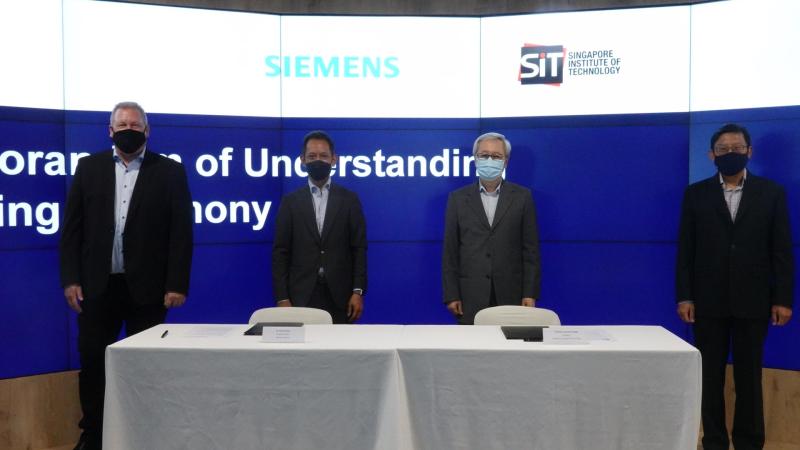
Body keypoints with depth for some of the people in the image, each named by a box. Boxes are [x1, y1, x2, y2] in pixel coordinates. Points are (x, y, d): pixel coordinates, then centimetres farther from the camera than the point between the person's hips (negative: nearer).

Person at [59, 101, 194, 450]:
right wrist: (70, 279, -2)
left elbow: (181, 232, -4)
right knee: (92, 362, 8)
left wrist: (176, 284, -10)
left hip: (147, 287, -2)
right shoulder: (89, 167, 7)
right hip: (97, 285, 2)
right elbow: (72, 227, 5)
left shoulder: (170, 171, 0)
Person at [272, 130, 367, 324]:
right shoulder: (290, 202, 5)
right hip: (301, 297, 0)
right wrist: (282, 298, -4)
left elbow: (359, 248, 3)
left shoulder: (349, 199, 6)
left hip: (340, 297, 0)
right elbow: (280, 252, 3)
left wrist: (358, 291, -5)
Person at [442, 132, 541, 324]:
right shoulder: (458, 198, 5)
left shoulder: (522, 197, 5)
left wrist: (530, 294, -2)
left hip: (511, 294, 0)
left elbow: (530, 249, 3)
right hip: (470, 296, 0)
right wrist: (451, 295, -1)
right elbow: (450, 251, 4)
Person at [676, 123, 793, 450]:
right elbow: (685, 249, 2)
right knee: (710, 376, 7)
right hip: (708, 300, 0)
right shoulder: (696, 194, 5)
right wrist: (684, 296, -4)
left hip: (753, 301, 0)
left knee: (749, 376, 8)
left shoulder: (771, 193, 4)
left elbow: (782, 250, 2)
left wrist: (783, 298, -3)